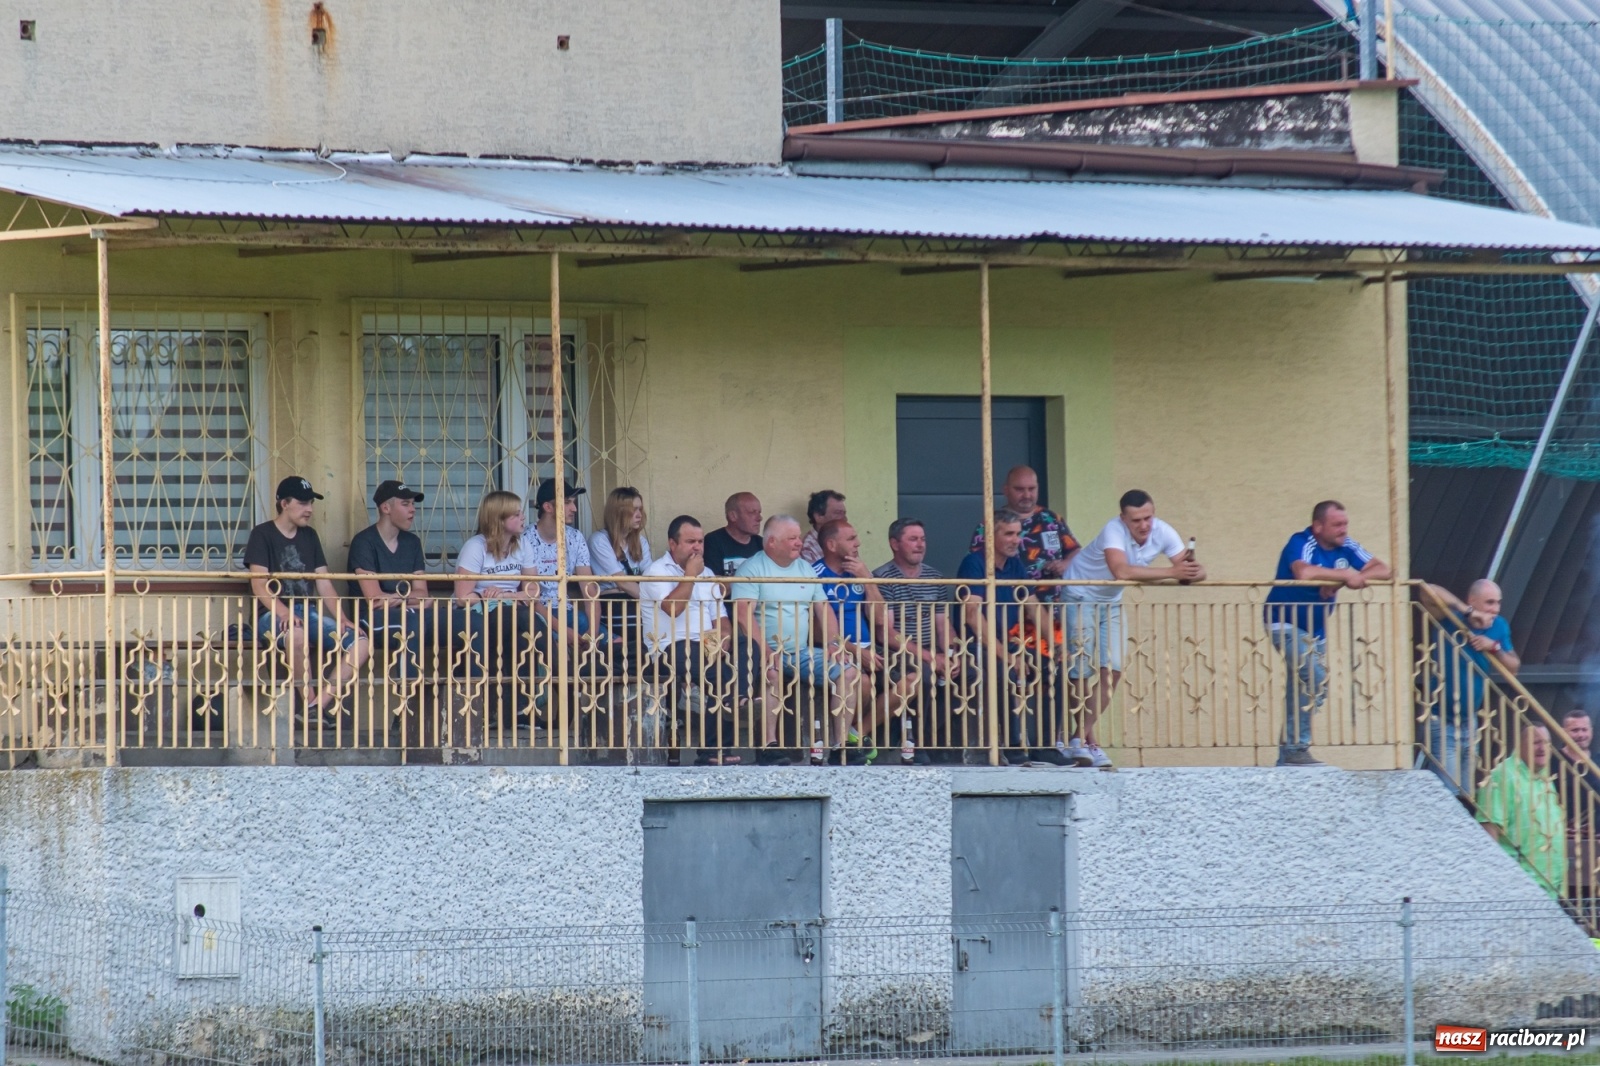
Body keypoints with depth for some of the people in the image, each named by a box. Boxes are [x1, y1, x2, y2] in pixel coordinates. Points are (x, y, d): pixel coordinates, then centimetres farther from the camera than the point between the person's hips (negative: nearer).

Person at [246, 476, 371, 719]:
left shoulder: (310, 537, 18)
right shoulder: (262, 535, 0)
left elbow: (324, 585, 14)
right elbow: (259, 585, -11)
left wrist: (342, 620, -2)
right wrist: (284, 613, -27)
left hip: (309, 612, 6)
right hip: (274, 615, -6)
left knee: (360, 644, -19)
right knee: (296, 634, -42)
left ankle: (318, 706, -26)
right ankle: (309, 703, -26)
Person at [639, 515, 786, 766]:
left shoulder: (706, 574, 23)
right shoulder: (657, 572, 2)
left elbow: (722, 620, 16)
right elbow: (672, 608, -17)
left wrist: (723, 642, -6)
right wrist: (689, 575, -7)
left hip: (709, 645, 7)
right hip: (672, 650, -7)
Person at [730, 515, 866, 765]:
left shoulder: (806, 570, 19)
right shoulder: (752, 569, -3)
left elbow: (824, 610, 18)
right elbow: (743, 613, -15)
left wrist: (832, 644, -1)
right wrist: (766, 653, -25)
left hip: (802, 652, 6)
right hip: (767, 650, -6)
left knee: (849, 672, -12)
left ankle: (840, 744, -10)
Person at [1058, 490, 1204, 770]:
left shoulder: (1163, 533, -17)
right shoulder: (1114, 531, -34)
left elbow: (1191, 570, -18)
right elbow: (1121, 571, -50)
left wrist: (1192, 572, -44)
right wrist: (1172, 572, -51)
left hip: (1111, 601, 6)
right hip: (1080, 596, -6)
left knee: (1112, 671, -3)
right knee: (1082, 672, -7)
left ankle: (1081, 740, 5)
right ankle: (1087, 740, 6)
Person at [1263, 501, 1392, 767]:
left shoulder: (1345, 547, -2)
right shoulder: (1302, 543, -20)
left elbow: (1383, 570, -6)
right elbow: (1304, 573, -41)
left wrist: (1338, 583, -22)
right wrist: (1345, 575, -31)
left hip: (1316, 630, 8)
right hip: (1286, 624, -8)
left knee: (1299, 694, 12)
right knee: (1316, 680, -20)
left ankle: (1287, 755, 19)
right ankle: (1296, 748, -14)